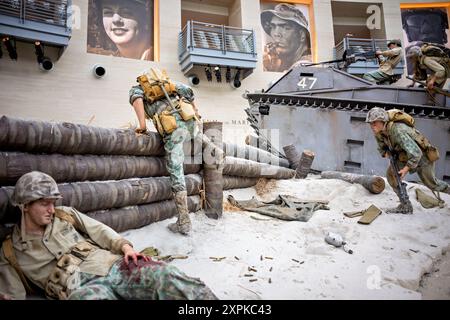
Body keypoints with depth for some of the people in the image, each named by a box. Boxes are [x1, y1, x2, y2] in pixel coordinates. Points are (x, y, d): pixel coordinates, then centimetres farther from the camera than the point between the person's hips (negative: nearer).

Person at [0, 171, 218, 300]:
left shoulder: (65, 214, 20)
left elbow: (99, 230, 16)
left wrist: (124, 246, -1)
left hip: (112, 264, 3)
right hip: (82, 287, -3)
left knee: (164, 276, -24)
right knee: (91, 296, -42)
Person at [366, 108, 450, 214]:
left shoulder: (397, 131, -40)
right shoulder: (378, 132, -14)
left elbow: (416, 153, -40)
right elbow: (382, 148, 6)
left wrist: (406, 169, -31)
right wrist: (387, 153, -14)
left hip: (422, 156, -7)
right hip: (404, 155, 7)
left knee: (431, 183, 11)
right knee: (391, 174, -8)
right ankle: (406, 206, 0)